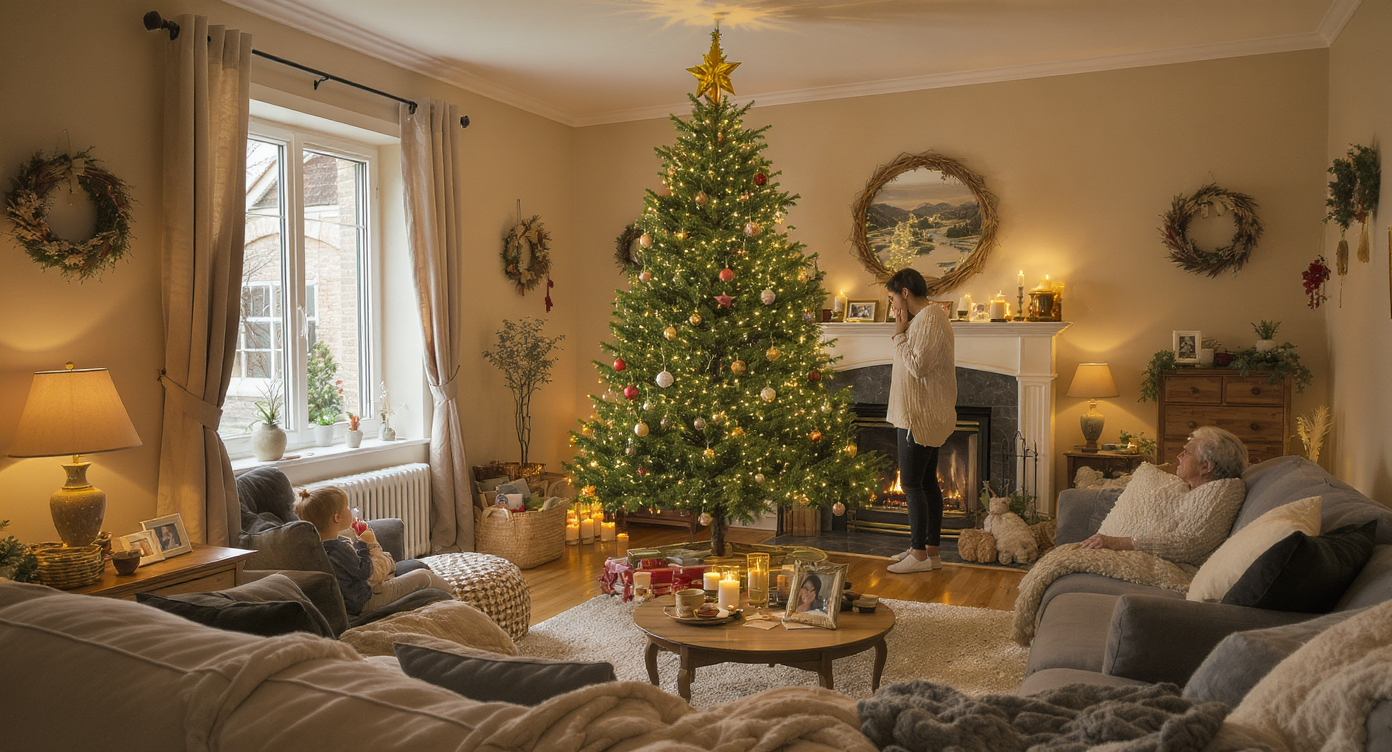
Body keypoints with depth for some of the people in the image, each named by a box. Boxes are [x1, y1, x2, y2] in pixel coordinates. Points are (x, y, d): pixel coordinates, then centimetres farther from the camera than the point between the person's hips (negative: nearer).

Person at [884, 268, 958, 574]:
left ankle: (920, 554, -1)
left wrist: (900, 334, -15)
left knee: (911, 483, -6)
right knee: (927, 482, 13)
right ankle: (930, 549, 20)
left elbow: (917, 367, -23)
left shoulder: (929, 320, -17)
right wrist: (902, 333, 10)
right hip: (927, 417, 11)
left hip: (920, 419, -11)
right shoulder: (927, 317, 16)